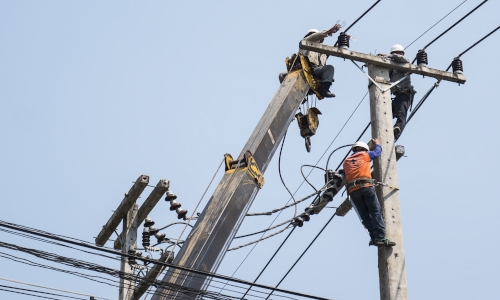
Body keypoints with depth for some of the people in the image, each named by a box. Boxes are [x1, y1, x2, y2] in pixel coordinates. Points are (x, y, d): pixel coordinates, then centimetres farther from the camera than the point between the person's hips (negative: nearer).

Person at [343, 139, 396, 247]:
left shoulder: (346, 162, 26)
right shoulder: (364, 155, 17)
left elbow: (345, 176, 22)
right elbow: (378, 152, 32)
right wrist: (377, 144, 52)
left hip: (352, 191, 3)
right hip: (366, 187, -3)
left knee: (365, 216, 4)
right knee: (376, 212, -7)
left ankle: (374, 237, -9)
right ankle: (380, 237, -20)